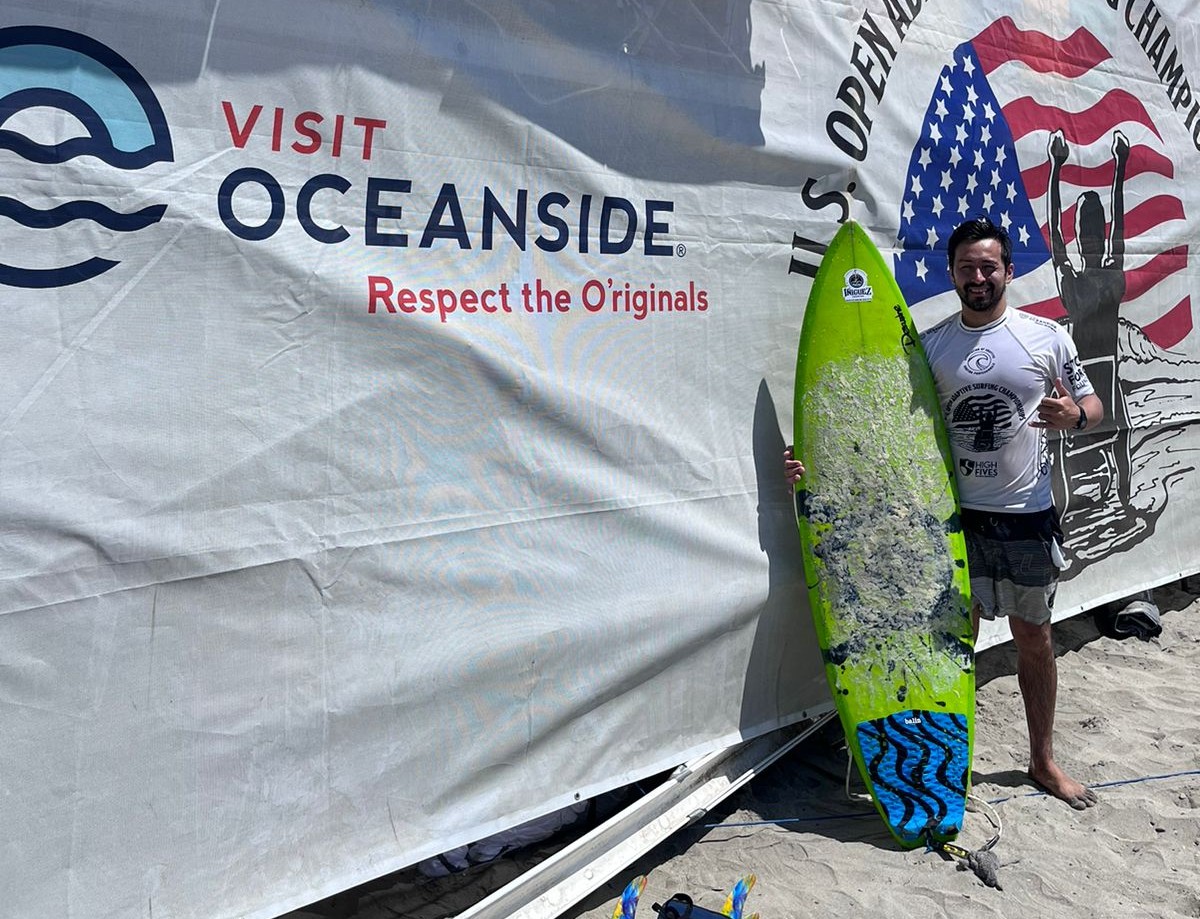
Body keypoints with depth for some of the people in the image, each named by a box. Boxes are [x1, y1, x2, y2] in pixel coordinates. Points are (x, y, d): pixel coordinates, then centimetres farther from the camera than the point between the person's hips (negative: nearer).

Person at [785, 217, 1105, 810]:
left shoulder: (1047, 336, 0)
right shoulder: (929, 345, 2)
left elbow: (1093, 406, 8)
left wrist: (1074, 416, -17)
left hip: (1027, 516, 0)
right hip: (955, 516, 0)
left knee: (1033, 637, 12)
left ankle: (1043, 760, 30)